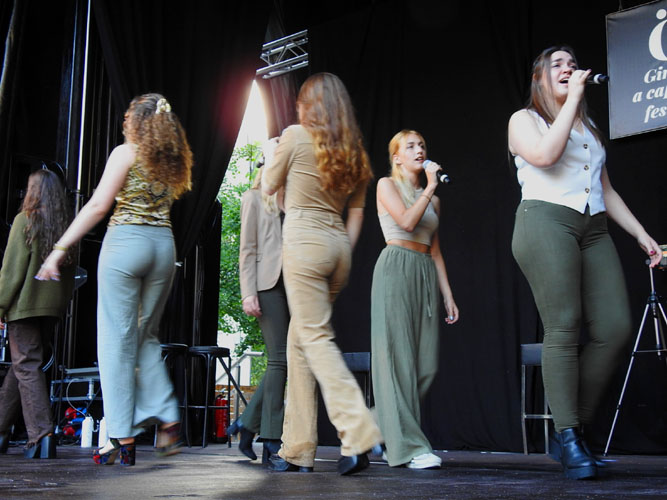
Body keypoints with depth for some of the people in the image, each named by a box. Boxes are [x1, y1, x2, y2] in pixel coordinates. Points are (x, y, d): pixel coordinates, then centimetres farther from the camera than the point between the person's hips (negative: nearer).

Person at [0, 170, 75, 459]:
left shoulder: (25, 220, -6)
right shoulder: (66, 226, 8)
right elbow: (70, 268, 10)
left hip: (24, 304, -6)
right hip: (52, 307, 6)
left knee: (26, 366, -5)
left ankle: (41, 436, -13)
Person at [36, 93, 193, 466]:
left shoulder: (126, 153, -3)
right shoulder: (173, 160, 13)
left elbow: (98, 205, -9)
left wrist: (60, 248, -9)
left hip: (126, 241, -6)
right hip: (164, 244, 6)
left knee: (118, 339, -2)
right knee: (147, 337, 17)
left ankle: (123, 439, -2)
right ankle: (168, 420, 6)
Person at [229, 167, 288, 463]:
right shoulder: (254, 198, 10)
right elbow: (248, 249, 1)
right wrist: (248, 293, -10)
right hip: (269, 283, -5)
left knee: (284, 359, -1)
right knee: (279, 358, -10)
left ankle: (248, 422, 15)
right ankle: (272, 443, -6)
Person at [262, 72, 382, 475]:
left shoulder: (296, 135, -1)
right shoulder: (354, 150, 16)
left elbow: (269, 186, 10)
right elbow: (357, 212, 15)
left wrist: (271, 154, 28)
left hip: (304, 239, -7)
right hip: (338, 244, 7)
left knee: (315, 337, -8)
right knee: (299, 339, 11)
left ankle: (359, 433, -21)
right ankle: (296, 449, 13)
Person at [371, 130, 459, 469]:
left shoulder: (432, 199, 22)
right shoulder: (387, 185, 6)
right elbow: (407, 222, -12)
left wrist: (448, 295, 13)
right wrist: (429, 187, -2)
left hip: (426, 274, 6)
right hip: (396, 269, -6)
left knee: (427, 363, -1)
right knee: (398, 356, -9)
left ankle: (380, 424, 16)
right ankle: (409, 447, -10)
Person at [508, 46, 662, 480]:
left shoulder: (589, 128, 27)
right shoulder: (525, 119, 10)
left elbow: (606, 190, 25)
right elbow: (545, 155, -13)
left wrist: (642, 234, 17)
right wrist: (572, 99, -5)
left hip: (594, 230, 6)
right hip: (546, 221, -6)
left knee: (616, 327, -9)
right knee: (563, 328, -15)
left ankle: (576, 428, -1)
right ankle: (569, 438, -11)